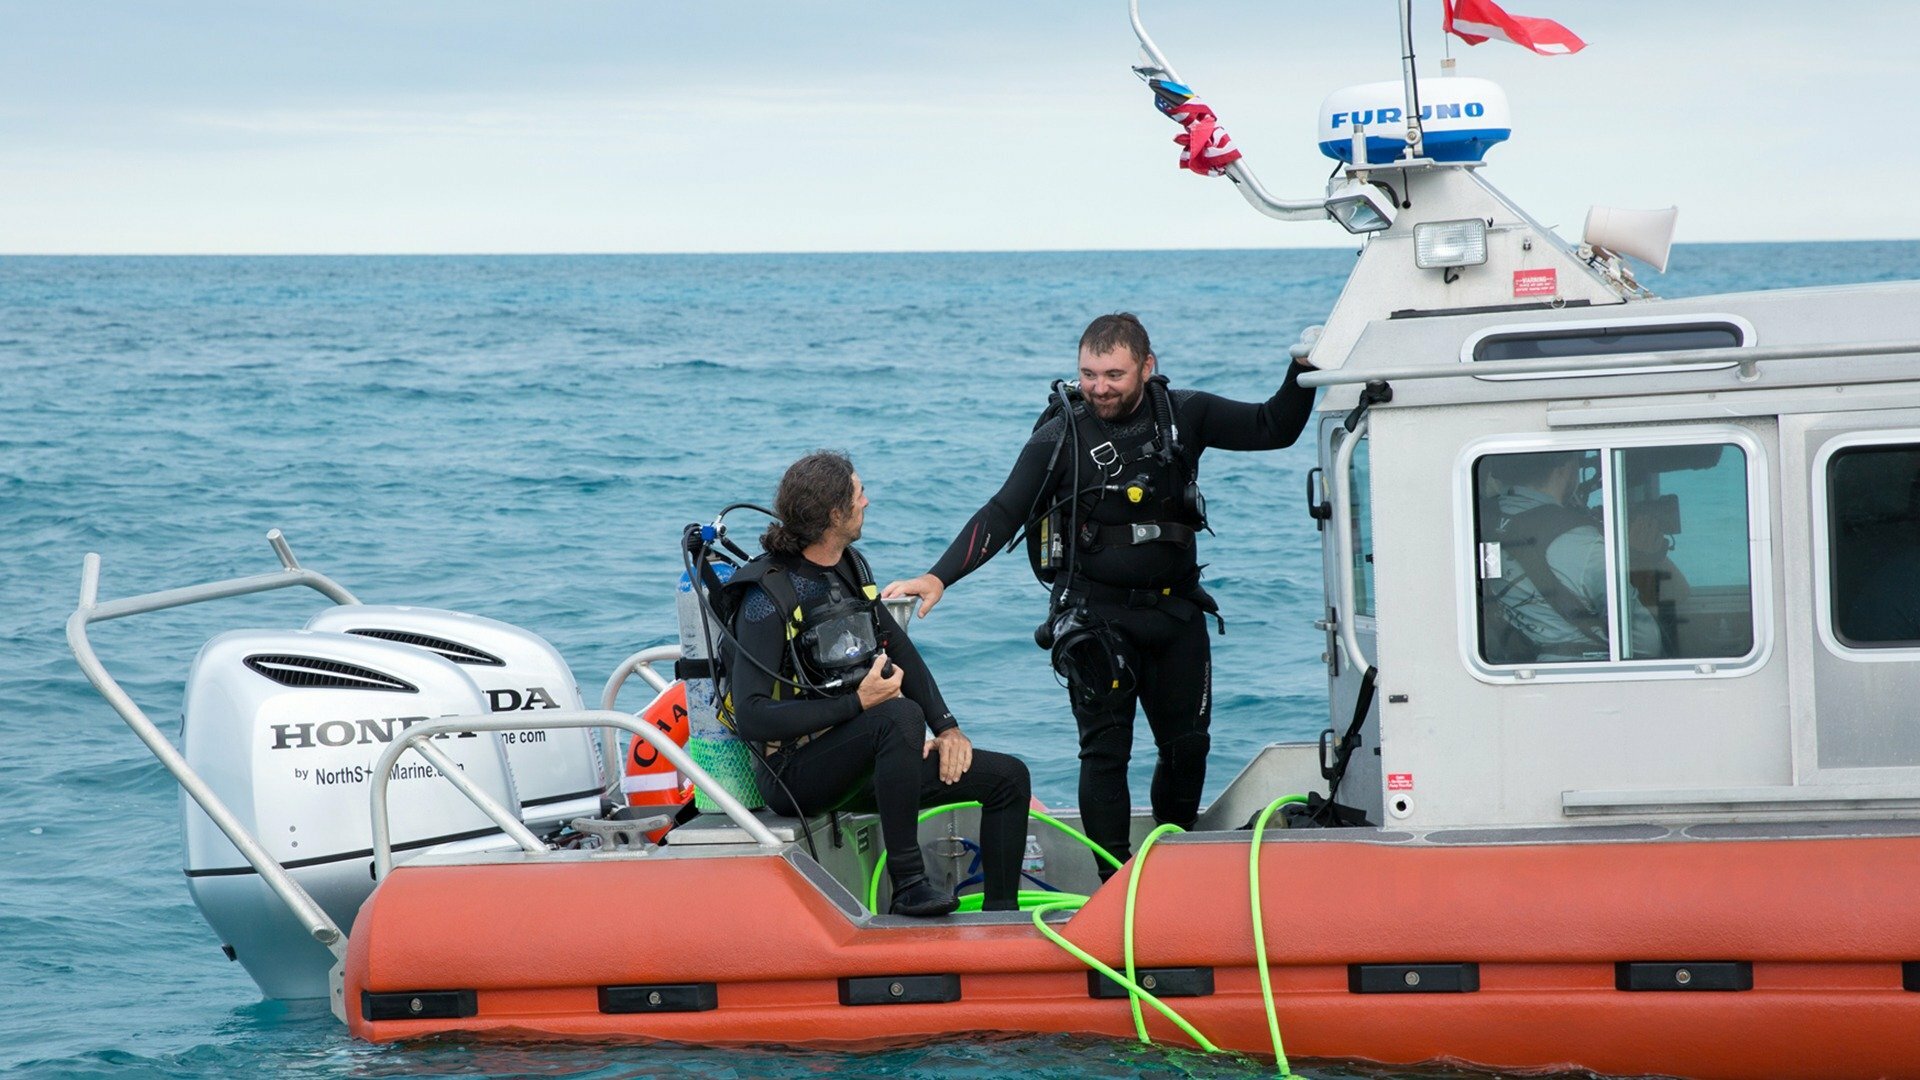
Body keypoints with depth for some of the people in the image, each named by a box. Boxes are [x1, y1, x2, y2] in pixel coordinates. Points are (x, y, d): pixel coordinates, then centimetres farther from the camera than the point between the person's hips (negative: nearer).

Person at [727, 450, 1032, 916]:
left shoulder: (850, 565, 10)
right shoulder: (768, 596, -16)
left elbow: (901, 651, 19)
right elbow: (751, 718, -23)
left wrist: (947, 727, 4)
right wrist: (857, 704, -25)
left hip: (864, 763, 9)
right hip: (797, 774, -8)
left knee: (1008, 777, 0)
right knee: (901, 715, -36)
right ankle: (908, 886, -35)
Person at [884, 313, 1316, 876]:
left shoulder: (1183, 415, 1)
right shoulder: (1061, 436, -7)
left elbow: (1273, 429, 7)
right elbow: (1001, 515, -9)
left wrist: (1303, 372, -10)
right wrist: (939, 577, -19)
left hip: (1175, 608, 4)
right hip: (1097, 613, -4)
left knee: (1188, 744, 9)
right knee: (1106, 749, -8)